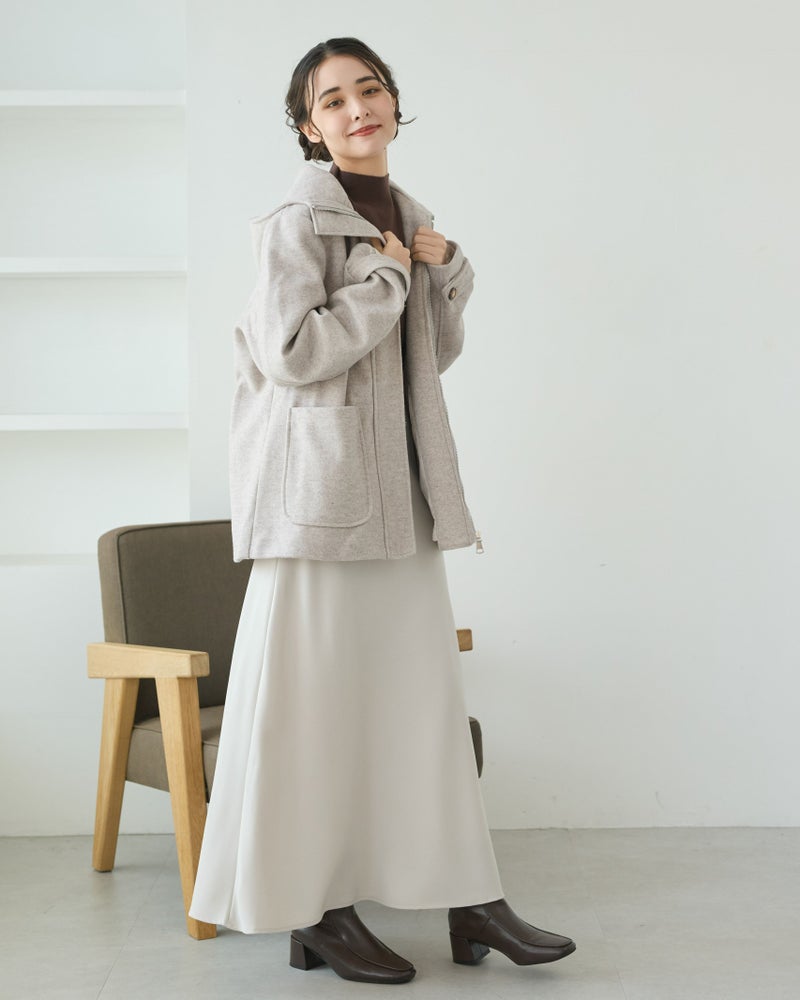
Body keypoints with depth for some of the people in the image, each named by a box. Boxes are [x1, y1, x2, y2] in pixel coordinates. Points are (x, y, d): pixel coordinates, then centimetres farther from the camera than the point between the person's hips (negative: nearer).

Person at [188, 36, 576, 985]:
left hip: (402, 487, 8)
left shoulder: (410, 218, 15)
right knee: (315, 695, -2)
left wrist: (447, 269, 4)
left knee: (425, 686, 9)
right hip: (320, 481, -7)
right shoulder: (298, 221, -7)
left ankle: (470, 900, 16)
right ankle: (314, 912, 10)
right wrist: (387, 281, -10)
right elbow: (291, 352, -18)